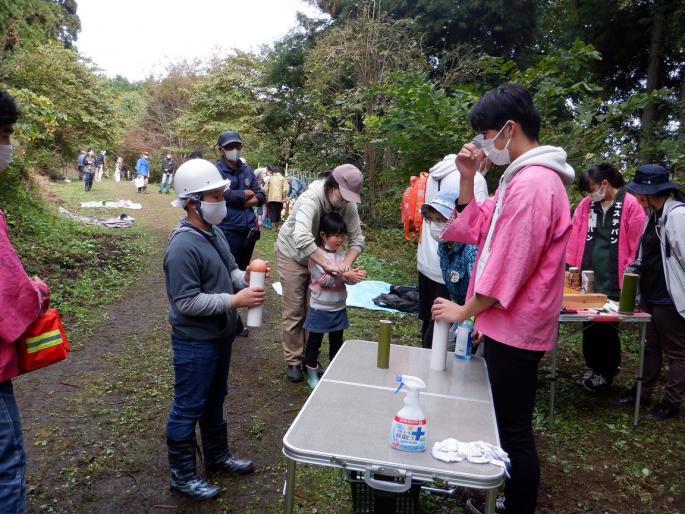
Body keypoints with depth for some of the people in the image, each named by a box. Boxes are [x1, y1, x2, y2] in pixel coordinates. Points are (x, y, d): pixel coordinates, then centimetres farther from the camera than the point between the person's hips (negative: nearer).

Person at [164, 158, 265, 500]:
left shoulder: (215, 233, 3)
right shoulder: (183, 247, -25)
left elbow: (229, 269, 13)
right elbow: (186, 302, -26)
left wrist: (245, 278, -9)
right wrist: (235, 301, -26)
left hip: (220, 335, 9)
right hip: (195, 342, -9)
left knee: (214, 400, 24)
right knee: (188, 408, 8)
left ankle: (217, 456, 42)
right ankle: (182, 475, 26)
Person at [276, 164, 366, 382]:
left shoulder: (348, 205, -20)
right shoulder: (311, 199, -36)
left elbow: (357, 239, -16)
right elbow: (301, 238, -52)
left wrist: (347, 262, -35)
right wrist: (328, 264, -55)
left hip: (320, 254, 5)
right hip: (292, 253, -5)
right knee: (294, 310, 1)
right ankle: (293, 361, 14)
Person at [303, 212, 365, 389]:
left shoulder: (342, 254, 2)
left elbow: (347, 277, 0)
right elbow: (324, 279, -24)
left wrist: (356, 275, -21)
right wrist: (345, 276, -30)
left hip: (339, 307, 6)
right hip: (320, 308, -5)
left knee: (337, 341, 18)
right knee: (314, 342, 11)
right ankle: (312, 373, 26)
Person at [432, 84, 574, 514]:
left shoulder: (534, 182, -20)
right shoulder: (522, 176, 12)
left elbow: (510, 264, -22)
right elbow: (477, 229, 13)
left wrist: (464, 311, -11)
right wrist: (467, 178, 1)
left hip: (515, 326, -10)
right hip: (509, 322, 10)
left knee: (514, 430, 2)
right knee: (509, 423, 21)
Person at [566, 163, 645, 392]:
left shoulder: (630, 205, -7)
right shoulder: (586, 205, 6)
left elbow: (635, 245, -8)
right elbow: (574, 237, 6)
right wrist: (572, 266, 1)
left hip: (614, 282, -4)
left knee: (608, 329, 7)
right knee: (588, 327, 13)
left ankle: (607, 373, 25)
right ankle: (593, 368, 31)